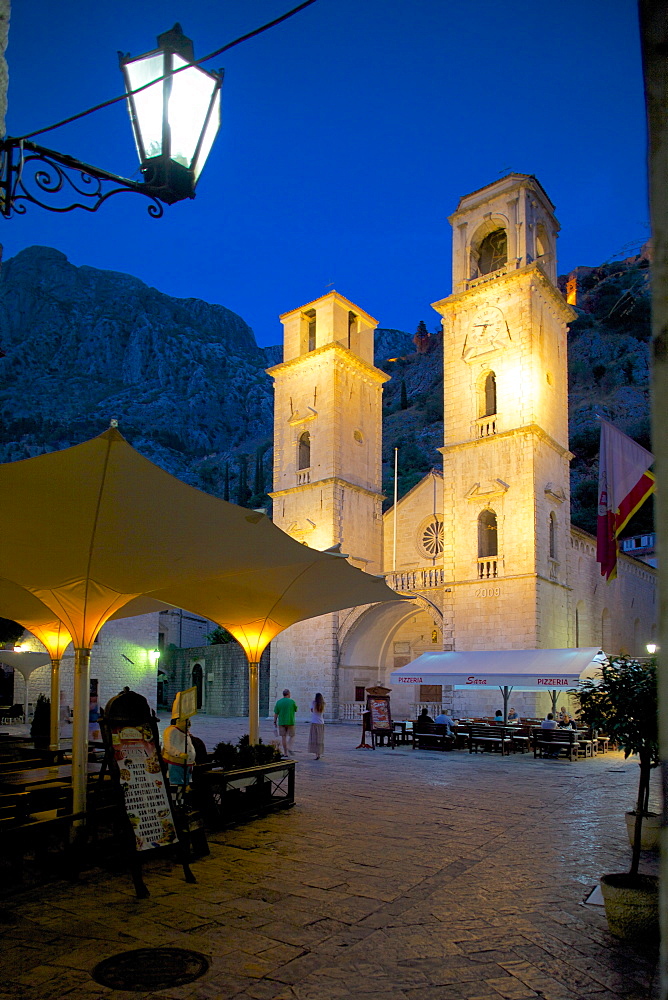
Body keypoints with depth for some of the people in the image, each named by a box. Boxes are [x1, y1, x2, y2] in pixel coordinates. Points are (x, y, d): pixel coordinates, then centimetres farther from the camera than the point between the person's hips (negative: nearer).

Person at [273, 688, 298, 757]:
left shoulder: (278, 702, 1)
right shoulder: (292, 701, -7)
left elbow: (276, 713, 0)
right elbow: (296, 710, 8)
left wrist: (275, 722, 6)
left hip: (281, 722, 2)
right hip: (290, 722, -2)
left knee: (283, 737, 6)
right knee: (291, 736, 11)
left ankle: (285, 753, 7)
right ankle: (289, 748, -10)